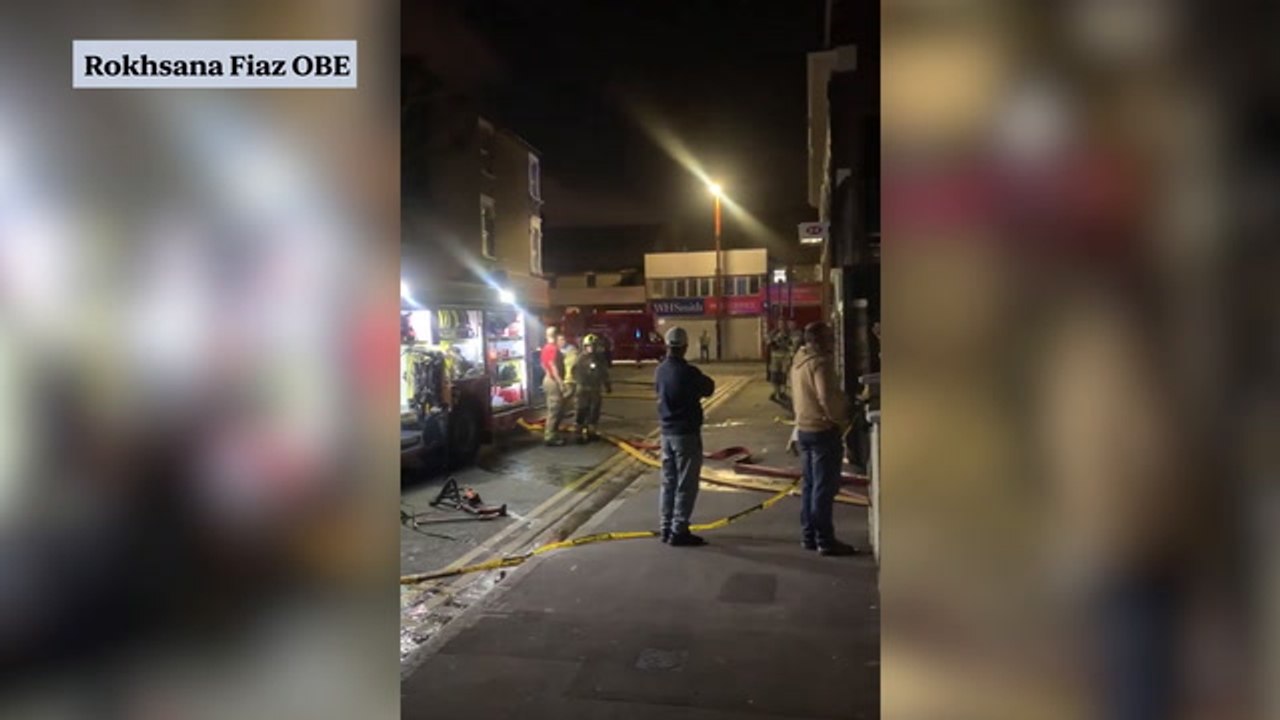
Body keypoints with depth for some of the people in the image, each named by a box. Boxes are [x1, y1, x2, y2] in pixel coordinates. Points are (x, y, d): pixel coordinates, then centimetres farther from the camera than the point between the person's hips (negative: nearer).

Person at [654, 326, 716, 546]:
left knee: (668, 482, 14)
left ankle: (667, 529, 20)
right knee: (686, 485, 0)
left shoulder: (660, 371, 2)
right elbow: (709, 389, -3)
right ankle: (678, 532, 2)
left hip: (667, 432, 7)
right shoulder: (688, 372, -18)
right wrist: (702, 381, 17)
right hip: (686, 433, -7)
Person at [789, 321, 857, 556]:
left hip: (804, 428, 9)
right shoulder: (820, 362, -17)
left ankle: (809, 536, 21)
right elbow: (827, 397, -26)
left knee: (810, 485, 15)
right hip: (823, 429, -9)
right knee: (824, 488, -3)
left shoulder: (799, 361, 12)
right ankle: (825, 541, 3)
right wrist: (841, 419, -10)